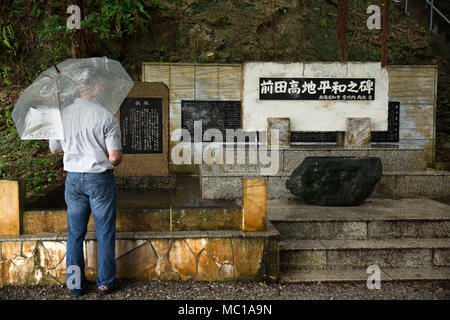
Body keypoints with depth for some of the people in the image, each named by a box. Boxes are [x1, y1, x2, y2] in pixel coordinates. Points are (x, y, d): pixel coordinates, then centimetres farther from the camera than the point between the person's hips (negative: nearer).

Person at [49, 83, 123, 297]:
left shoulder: (62, 115, -2)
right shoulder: (106, 116, -15)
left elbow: (54, 149, 9)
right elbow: (115, 157, -16)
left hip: (73, 179, 4)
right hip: (100, 179, -3)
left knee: (75, 234, 14)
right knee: (105, 233, 9)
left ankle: (75, 284, 23)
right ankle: (105, 282, 20)